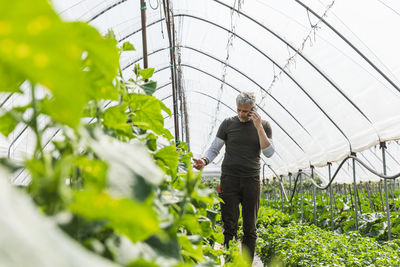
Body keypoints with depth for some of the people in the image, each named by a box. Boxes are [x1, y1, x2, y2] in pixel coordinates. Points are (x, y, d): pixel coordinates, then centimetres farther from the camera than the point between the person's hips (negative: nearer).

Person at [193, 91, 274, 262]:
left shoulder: (264, 126, 8)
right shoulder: (228, 123, 6)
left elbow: (269, 153, -2)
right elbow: (214, 148, 11)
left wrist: (258, 127, -9)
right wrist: (204, 161, -9)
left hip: (252, 180, 1)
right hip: (229, 178, -1)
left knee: (250, 227, 3)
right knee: (229, 225, -7)